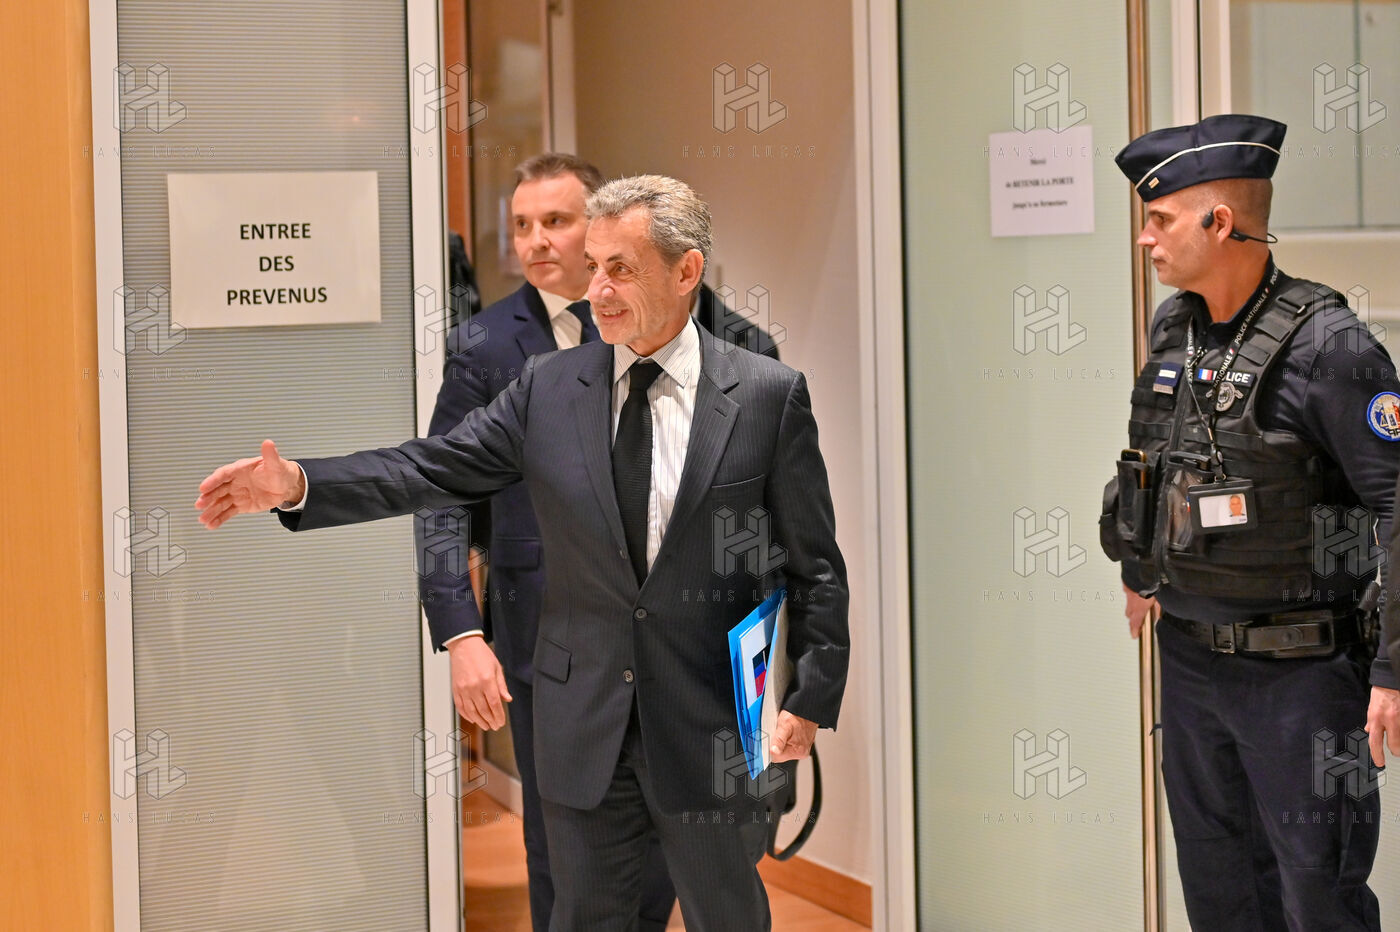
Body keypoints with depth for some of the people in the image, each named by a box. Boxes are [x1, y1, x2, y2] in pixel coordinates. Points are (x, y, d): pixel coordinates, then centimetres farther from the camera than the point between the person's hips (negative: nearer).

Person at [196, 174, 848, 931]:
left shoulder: (768, 396, -6)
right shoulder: (549, 387, 2)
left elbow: (814, 568, -3)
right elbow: (436, 469, -4)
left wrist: (811, 698, -9)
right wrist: (300, 485, -16)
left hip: (712, 726, -2)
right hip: (585, 723, 3)